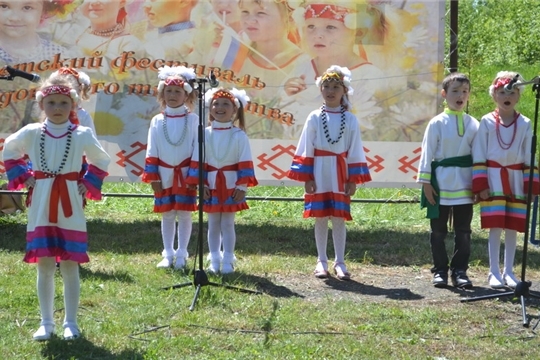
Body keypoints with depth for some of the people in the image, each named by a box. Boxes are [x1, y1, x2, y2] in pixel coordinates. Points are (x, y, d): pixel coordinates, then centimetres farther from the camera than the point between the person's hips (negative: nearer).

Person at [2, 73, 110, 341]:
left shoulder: (82, 135, -2)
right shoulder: (30, 133, 0)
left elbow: (101, 161, 13)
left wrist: (88, 184, 1)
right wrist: (22, 177, 5)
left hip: (70, 209, -1)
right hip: (41, 210, 1)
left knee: (70, 266, 3)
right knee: (44, 266, 5)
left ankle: (70, 323, 12)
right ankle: (46, 322, 16)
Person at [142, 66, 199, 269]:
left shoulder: (193, 120, -3)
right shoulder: (157, 122, 3)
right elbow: (152, 152, 3)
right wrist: (152, 177, -1)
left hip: (185, 174, -2)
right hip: (164, 175, 2)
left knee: (184, 214, 3)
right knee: (167, 215, 8)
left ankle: (181, 255, 11)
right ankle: (168, 254, 16)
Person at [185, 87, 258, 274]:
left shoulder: (239, 135, -5)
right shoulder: (205, 134, -1)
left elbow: (245, 163, -5)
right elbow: (197, 161, -1)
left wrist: (242, 186, -10)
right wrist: (201, 184, -6)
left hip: (231, 185, -2)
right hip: (211, 185, 2)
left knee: (228, 223, 4)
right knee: (213, 223, 10)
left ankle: (228, 261, 11)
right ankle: (214, 260, 18)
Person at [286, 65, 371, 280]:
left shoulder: (350, 120, 1)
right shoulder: (314, 118, -1)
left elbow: (354, 152, 2)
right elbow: (306, 150, 0)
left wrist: (353, 180, -2)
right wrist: (306, 177, -4)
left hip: (340, 176, 0)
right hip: (319, 175, 0)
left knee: (339, 219, 4)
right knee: (320, 218, 6)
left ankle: (340, 263, 11)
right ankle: (321, 262, 15)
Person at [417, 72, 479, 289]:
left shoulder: (473, 124, 3)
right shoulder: (437, 123, -5)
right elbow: (427, 153, -4)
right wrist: (426, 182, -7)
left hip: (464, 186, 2)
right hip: (441, 184, -2)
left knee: (463, 231, 7)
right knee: (438, 230, 6)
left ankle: (459, 271, 15)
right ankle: (440, 271, 15)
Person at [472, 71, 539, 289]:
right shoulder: (487, 122, -2)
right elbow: (479, 156, -1)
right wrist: (480, 184, -7)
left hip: (516, 179, 2)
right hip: (494, 178, -2)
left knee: (513, 227, 5)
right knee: (495, 226, -2)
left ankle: (508, 271, 15)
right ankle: (494, 272, 6)